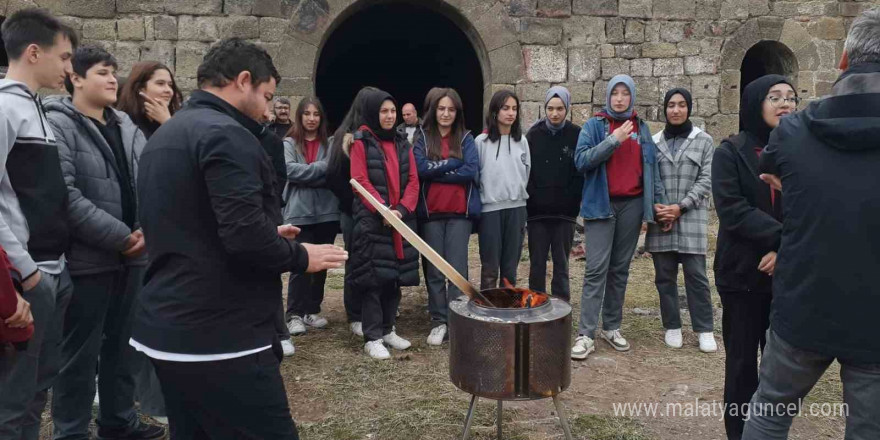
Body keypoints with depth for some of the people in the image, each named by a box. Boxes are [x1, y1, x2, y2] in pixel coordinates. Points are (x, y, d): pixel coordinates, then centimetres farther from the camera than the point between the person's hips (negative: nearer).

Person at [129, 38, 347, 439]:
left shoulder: (164, 136, 15)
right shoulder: (226, 134, -15)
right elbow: (245, 235, -25)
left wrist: (270, 237, 16)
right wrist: (300, 256, -7)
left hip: (165, 328, 10)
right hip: (218, 336, -10)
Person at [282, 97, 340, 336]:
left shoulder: (329, 143, 7)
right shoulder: (289, 143, 3)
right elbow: (291, 171, -13)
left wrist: (307, 174, -13)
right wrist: (322, 167, -13)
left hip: (326, 211, 3)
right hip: (299, 212, -3)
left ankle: (312, 310, 23)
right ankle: (295, 314, 6)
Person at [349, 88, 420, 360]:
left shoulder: (403, 144, 14)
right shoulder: (361, 142, -2)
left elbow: (413, 181, 7)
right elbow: (361, 181, -10)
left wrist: (402, 209, -9)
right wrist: (383, 210, -19)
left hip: (401, 219, 6)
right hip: (372, 220, -5)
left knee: (396, 276, 10)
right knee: (373, 277, -3)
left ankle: (387, 329, 23)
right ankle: (372, 338, 4)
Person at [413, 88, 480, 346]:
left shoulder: (466, 138, 7)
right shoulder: (423, 138, 7)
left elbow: (471, 170, -8)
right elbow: (420, 168, -11)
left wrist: (437, 171, -8)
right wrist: (453, 162, -9)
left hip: (460, 212, -1)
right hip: (430, 213, 1)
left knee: (457, 269, -3)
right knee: (434, 270, 5)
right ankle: (438, 322, 15)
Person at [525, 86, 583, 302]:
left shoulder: (577, 135, 1)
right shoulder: (534, 134, 4)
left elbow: (581, 172, 0)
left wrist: (573, 201, -7)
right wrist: (532, 197, -5)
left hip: (565, 212, -1)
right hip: (537, 211, 1)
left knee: (561, 264, 6)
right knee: (537, 263, 6)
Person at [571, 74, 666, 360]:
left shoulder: (641, 128, 12)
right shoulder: (594, 125, 2)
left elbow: (651, 167, 12)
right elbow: (581, 160, -12)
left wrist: (660, 201, 6)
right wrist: (614, 140, -18)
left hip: (632, 205, 4)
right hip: (601, 205, -3)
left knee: (620, 268, 9)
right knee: (597, 269, -8)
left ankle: (612, 327, 20)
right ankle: (586, 334, -6)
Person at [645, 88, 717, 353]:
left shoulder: (704, 141, 5)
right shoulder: (654, 142, 9)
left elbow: (706, 180, -1)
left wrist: (681, 207, -11)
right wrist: (656, 209, -7)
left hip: (691, 218, -2)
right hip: (660, 219, 2)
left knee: (696, 275, -1)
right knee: (664, 276, 6)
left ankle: (705, 329, 11)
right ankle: (672, 327, 18)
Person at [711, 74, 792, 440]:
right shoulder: (730, 153, -3)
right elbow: (732, 210, -15)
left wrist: (785, 249, -17)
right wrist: (785, 237, -22)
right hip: (743, 273, -3)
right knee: (742, 361, 7)